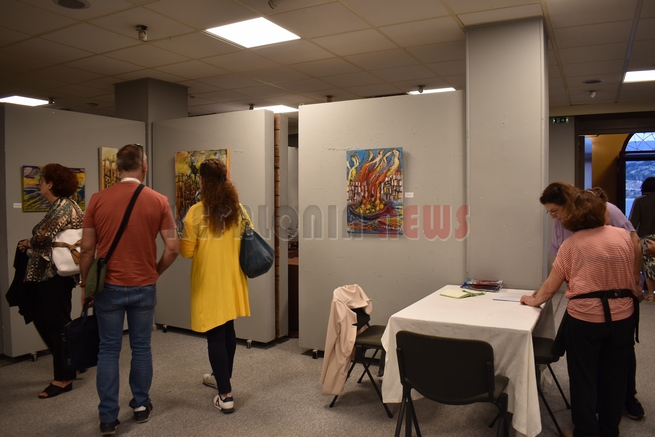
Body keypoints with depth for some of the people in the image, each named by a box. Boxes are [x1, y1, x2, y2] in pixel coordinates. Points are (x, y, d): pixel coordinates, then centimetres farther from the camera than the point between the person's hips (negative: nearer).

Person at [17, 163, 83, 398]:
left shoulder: (64, 206, -17)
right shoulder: (59, 206, 14)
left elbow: (42, 237, -20)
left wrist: (27, 243, 1)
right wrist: (30, 244, -1)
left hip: (55, 275, -10)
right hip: (46, 274, 10)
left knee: (57, 324, -1)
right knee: (42, 320, 16)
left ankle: (64, 378, 11)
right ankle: (69, 365, 30)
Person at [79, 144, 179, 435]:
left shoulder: (98, 200, -5)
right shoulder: (158, 201, -6)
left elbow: (87, 249, -3)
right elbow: (173, 248, -7)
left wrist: (85, 284, 10)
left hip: (109, 286, 0)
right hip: (144, 287, 0)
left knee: (109, 350, 10)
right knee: (141, 348, 15)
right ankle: (141, 405, 27)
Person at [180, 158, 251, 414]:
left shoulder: (197, 212, -13)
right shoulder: (239, 210, 1)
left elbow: (186, 251, -9)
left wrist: (182, 238, 12)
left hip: (209, 282, -5)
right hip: (232, 279, 5)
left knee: (215, 335, 1)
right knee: (227, 329, 21)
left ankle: (226, 396, 4)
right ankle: (223, 377, 40)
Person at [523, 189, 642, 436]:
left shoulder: (572, 244, -7)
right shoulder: (623, 236, 1)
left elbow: (551, 287, -4)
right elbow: (635, 276, 11)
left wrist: (534, 300, 13)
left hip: (585, 317, -4)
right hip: (622, 316, 4)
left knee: (584, 378, 10)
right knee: (614, 376, 18)